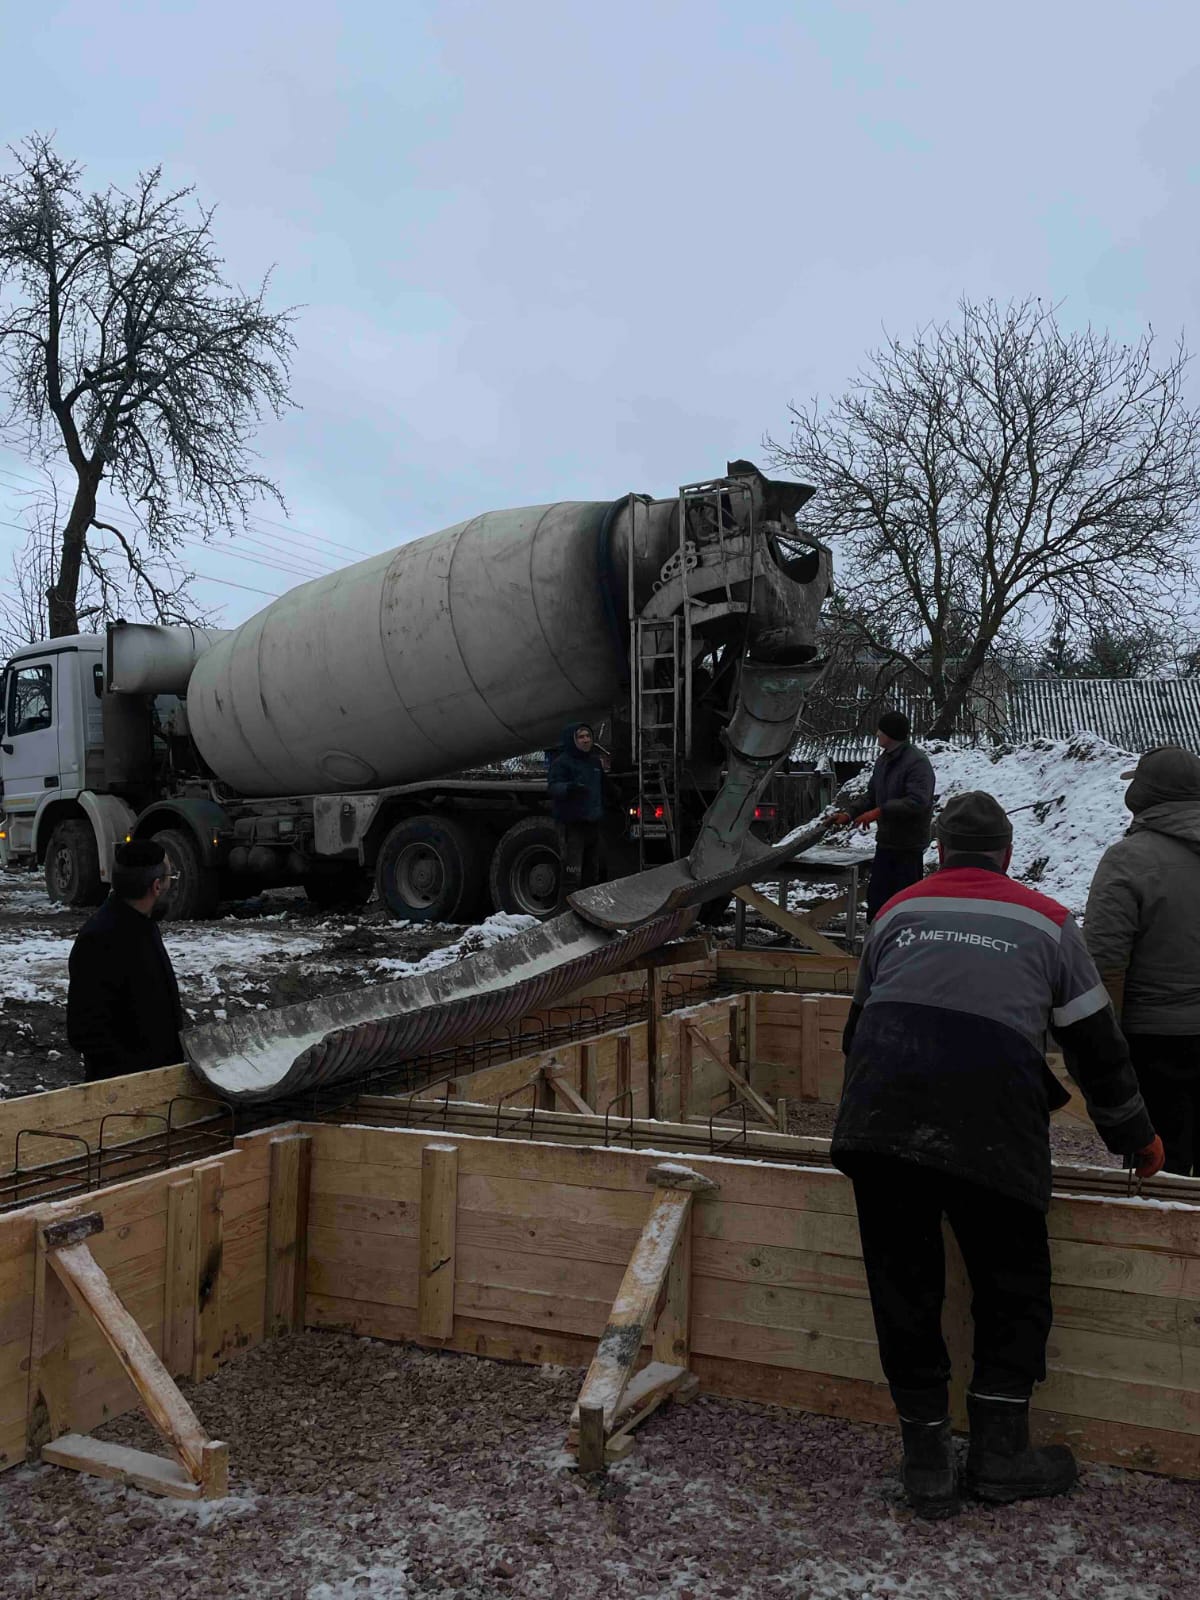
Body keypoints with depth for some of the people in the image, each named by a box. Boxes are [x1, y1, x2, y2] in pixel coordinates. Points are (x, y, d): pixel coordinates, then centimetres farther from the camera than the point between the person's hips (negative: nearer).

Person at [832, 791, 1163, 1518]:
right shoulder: (1047, 921, 17)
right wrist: (1137, 1137, 34)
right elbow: (1096, 1043, 20)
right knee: (1013, 1283, 17)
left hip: (880, 1120, 2)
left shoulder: (898, 910, 22)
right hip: (991, 1120, -2)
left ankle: (927, 1458, 19)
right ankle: (1000, 1451, 20)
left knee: (903, 1282, 12)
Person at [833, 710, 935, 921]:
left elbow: (917, 802, -27)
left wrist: (880, 811, -28)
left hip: (909, 845, -9)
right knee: (876, 896, 14)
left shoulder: (917, 761, -17)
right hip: (885, 841, 9)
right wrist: (849, 813, 5)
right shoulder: (883, 760, 13)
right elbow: (871, 796, 20)